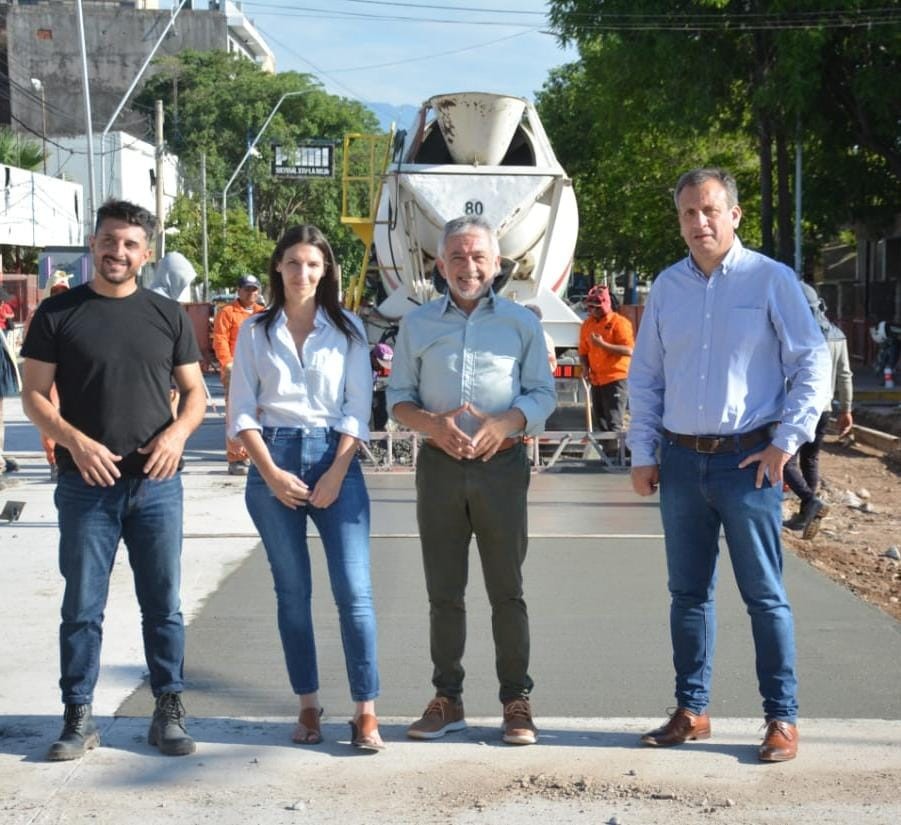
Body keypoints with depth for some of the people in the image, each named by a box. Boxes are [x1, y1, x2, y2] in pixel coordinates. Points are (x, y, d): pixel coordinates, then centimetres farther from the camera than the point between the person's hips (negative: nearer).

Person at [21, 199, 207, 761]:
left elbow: (196, 392, 11)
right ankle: (79, 718, 14)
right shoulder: (58, 314, 2)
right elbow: (34, 394, 1)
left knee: (164, 604, 7)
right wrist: (75, 441, -16)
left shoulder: (168, 315, 8)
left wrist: (178, 432, -10)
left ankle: (170, 712, 17)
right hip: (86, 483, -1)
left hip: (156, 483, 1)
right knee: (83, 606, 4)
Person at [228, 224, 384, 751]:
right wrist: (272, 473, -8)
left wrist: (336, 473, -9)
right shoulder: (256, 332, 7)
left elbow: (359, 408, 2)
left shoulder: (347, 329, 6)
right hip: (273, 462, 1)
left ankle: (366, 712, -4)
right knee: (293, 591, 6)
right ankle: (308, 706, 15)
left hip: (336, 461, -1)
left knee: (354, 590, -8)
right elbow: (242, 412, 3)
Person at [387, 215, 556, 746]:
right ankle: (447, 699, 16)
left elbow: (544, 394, 3)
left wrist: (503, 423, -16)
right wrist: (433, 423, -12)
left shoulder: (521, 322, 6)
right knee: (444, 591, 7)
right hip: (440, 465, 2)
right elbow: (398, 398, 9)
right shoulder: (417, 324, 10)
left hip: (502, 464, -2)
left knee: (508, 590, 2)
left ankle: (517, 700, 10)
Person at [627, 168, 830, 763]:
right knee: (688, 593, 10)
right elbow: (645, 377, 14)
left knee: (765, 595, 0)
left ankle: (783, 719, 8)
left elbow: (812, 364, -3)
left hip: (747, 460, -4)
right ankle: (691, 712, 20)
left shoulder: (771, 280, -3)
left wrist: (786, 442, -9)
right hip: (681, 460, 4)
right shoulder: (667, 287, 9)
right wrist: (643, 455, 8)